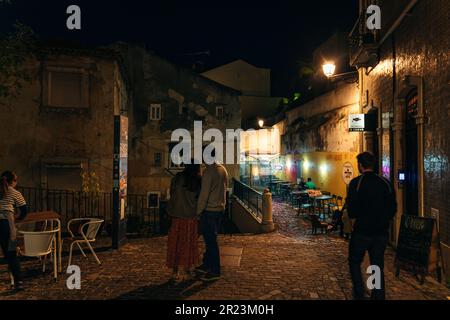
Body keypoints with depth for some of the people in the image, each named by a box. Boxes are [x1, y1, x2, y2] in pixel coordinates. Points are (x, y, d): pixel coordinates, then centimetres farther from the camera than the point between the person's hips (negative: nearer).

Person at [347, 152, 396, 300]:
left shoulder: (356, 183, -12)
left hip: (362, 231, -4)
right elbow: (393, 209, 5)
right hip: (381, 232, 4)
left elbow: (352, 212, -14)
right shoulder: (386, 183, 0)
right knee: (378, 266, 15)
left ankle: (359, 294, 14)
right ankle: (379, 296, 19)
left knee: (355, 262, 16)